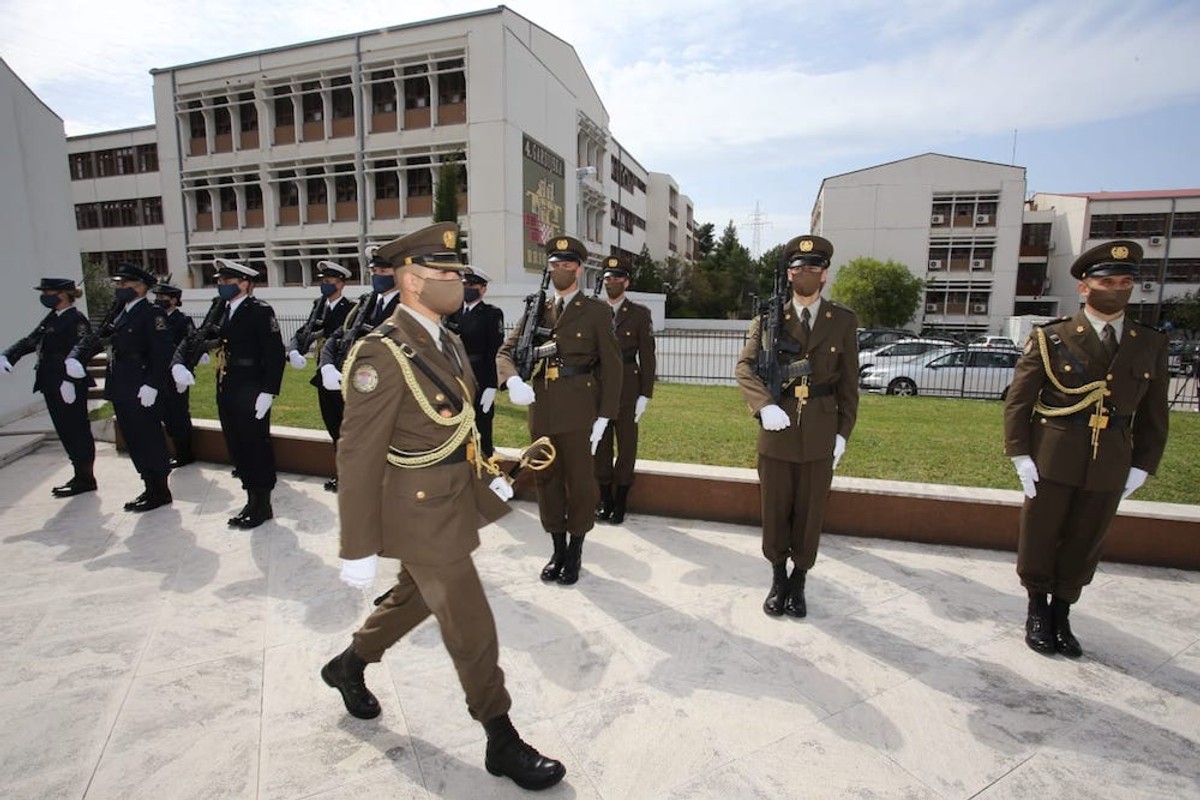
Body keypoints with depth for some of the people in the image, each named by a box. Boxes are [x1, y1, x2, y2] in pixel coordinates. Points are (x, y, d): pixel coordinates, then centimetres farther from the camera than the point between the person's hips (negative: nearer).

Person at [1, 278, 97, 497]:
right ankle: (80, 475, 21)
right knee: (65, 432, 13)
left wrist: (69, 380, -27)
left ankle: (85, 478, 7)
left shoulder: (76, 320, -11)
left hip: (70, 386, -9)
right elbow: (29, 341, 15)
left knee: (76, 431, -2)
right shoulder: (51, 319, 16)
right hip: (52, 385, 9)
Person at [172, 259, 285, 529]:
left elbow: (275, 354, -16)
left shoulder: (261, 311, -10)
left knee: (256, 448, 2)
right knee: (237, 449, 14)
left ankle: (262, 504, 14)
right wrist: (179, 363, -5)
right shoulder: (221, 311, 14)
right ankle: (252, 500, 26)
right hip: (226, 392, 8)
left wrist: (267, 392, -21)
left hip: (250, 394, -8)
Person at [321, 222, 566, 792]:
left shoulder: (448, 343, 5)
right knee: (472, 629, 3)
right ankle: (502, 742, 24)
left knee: (413, 597, 27)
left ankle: (348, 666, 53)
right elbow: (358, 459, -21)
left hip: (451, 505, 9)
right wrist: (359, 548, -17)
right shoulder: (382, 354, -22)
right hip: (422, 517, -9)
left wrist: (491, 472, 12)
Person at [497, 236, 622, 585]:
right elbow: (506, 351, 9)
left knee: (580, 482, 6)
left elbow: (611, 367, -3)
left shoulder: (596, 311, 0)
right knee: (547, 481, 12)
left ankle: (575, 553, 24)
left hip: (578, 410, -4)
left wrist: (603, 417, -9)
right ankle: (558, 550, 29)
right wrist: (513, 380, -14)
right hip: (541, 409, 4)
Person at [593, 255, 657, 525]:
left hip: (628, 386, -2)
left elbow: (647, 356, -2)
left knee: (626, 443, 5)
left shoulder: (640, 313, 0)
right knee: (601, 443, 8)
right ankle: (605, 499, 21)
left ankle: (620, 501, 18)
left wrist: (645, 395, -8)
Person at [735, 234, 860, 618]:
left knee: (810, 511, 10)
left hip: (820, 433, 0)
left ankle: (799, 580, 29)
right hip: (777, 429, 0)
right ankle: (778, 577, 31)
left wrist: (843, 432, 2)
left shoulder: (843, 320, 3)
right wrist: (765, 405, -23)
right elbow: (745, 366, -6)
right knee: (775, 509, 11)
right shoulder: (769, 318, 0)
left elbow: (848, 382, 5)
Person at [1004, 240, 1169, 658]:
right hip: (1051, 460, -3)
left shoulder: (1151, 345, 6)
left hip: (1110, 466, 3)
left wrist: (1142, 466, 4)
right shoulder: (1051, 337, -5)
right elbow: (1018, 400, -5)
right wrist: (1020, 456, -10)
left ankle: (1061, 613, 29)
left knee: (1084, 543, 12)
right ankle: (1037, 609, 28)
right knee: (1039, 537, 8)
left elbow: (1154, 414, 9)